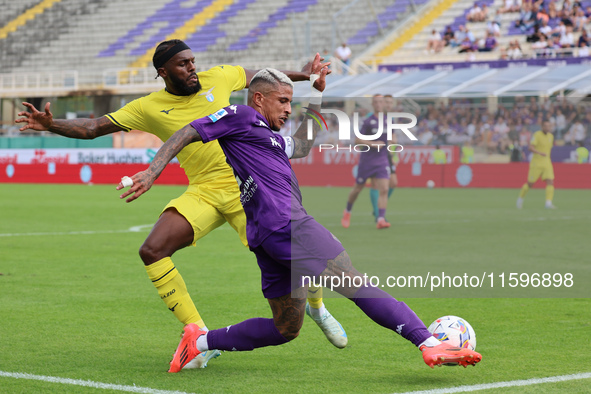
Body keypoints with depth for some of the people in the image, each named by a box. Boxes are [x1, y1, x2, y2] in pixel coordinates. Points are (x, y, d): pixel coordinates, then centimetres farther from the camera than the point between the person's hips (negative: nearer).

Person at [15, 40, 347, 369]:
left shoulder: (216, 78, 3)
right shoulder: (149, 108, 2)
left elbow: (258, 75, 22)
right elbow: (93, 128, 1)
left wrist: (302, 74, 29)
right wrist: (51, 125, -13)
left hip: (245, 186, -1)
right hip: (203, 192, 1)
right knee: (152, 251, -21)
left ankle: (318, 308, 25)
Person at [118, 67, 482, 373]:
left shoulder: (268, 137, 29)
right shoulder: (240, 117, 3)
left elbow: (303, 145, 44)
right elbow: (188, 134, -2)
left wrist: (317, 93, 40)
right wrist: (153, 171, -13)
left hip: (268, 238, 10)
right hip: (287, 224, -10)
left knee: (286, 328, 13)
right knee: (356, 285, -15)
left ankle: (202, 341, 11)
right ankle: (430, 344, -20)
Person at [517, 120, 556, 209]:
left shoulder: (551, 136, 9)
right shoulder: (537, 135, -12)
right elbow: (531, 147, -22)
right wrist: (540, 153, -36)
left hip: (547, 163, 5)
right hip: (536, 163, -5)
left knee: (550, 182, -13)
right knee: (530, 183, 4)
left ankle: (548, 203, -17)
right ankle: (520, 198, 27)